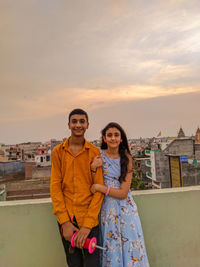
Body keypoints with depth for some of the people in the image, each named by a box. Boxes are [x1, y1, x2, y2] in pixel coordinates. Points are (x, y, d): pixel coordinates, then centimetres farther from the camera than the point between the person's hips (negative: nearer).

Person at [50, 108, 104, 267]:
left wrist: (88, 224, -12)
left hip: (89, 218, -1)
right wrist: (65, 221, -8)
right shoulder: (58, 151, 1)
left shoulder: (94, 152, -3)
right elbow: (55, 186, -1)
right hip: (66, 219, 2)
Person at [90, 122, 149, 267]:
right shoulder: (98, 156, -4)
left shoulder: (126, 158, -4)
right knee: (110, 248, 9)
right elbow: (92, 185, -2)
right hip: (106, 207, 0)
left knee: (129, 246, 9)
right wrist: (93, 168, -17)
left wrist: (100, 187, -18)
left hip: (125, 208, 1)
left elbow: (123, 192, -9)